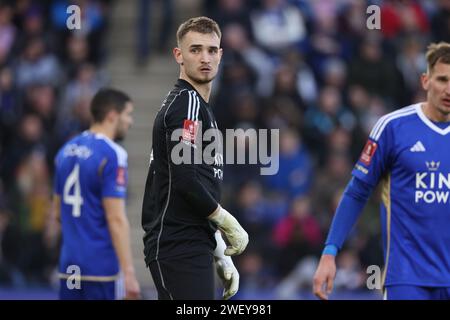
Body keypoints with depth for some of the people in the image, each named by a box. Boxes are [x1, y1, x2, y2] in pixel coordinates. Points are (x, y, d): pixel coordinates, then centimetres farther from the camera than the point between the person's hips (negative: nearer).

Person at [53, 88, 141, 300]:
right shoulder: (113, 155, -12)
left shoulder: (66, 150, 12)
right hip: (102, 266, -7)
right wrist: (129, 272, -17)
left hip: (69, 264, 7)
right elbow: (116, 218, -18)